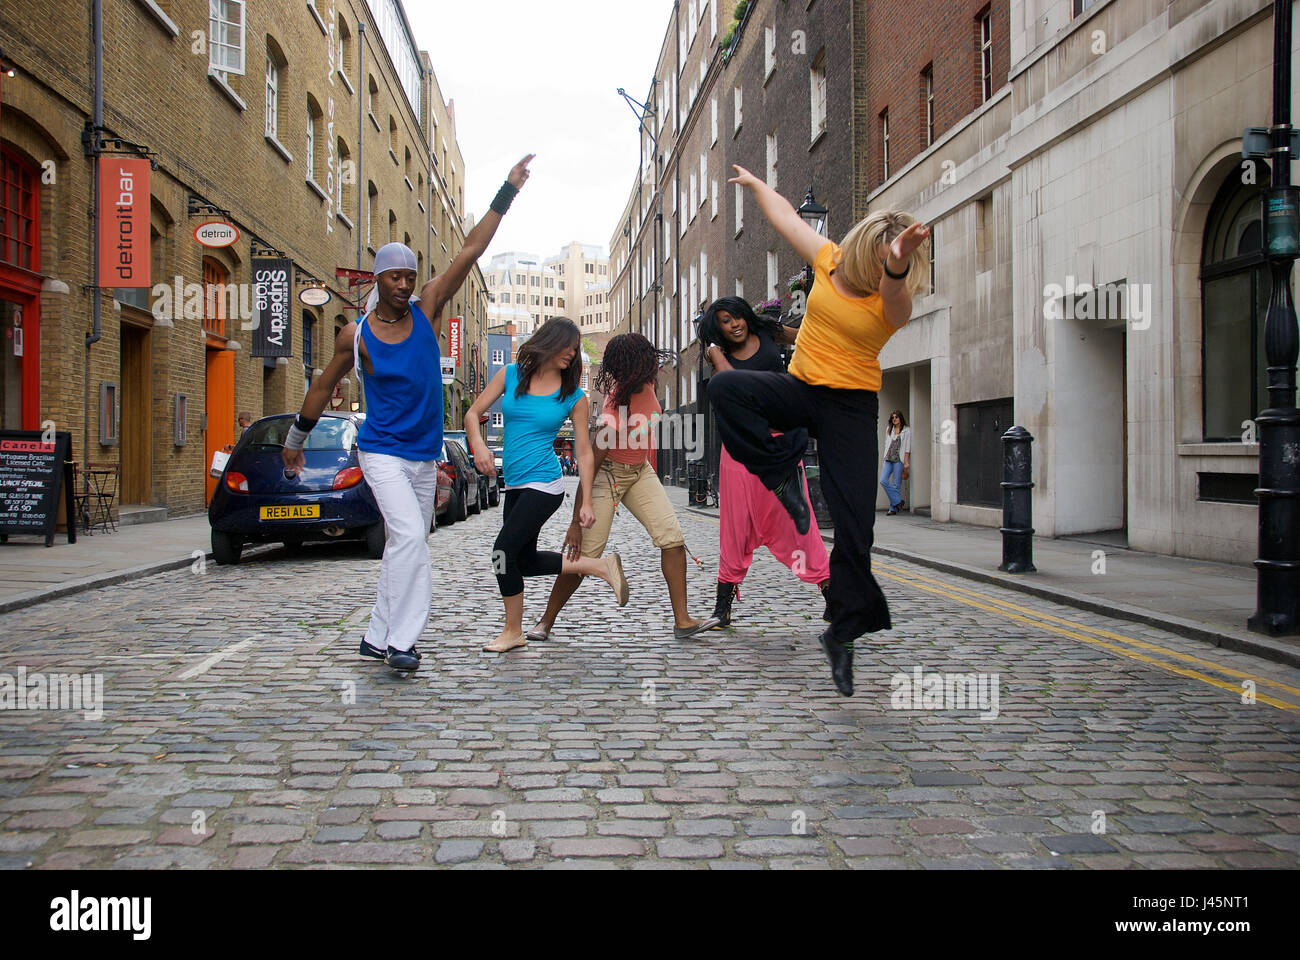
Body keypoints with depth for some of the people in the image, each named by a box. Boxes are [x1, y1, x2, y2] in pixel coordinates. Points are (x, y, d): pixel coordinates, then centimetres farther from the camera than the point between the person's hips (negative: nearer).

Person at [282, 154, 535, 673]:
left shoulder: (427, 311, 2)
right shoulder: (356, 334, -4)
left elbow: (470, 251, -2)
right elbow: (323, 386, 10)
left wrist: (507, 192, -6)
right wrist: (295, 439, 17)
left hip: (424, 455, 5)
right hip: (382, 451, -4)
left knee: (404, 546, 9)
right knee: (410, 537, -21)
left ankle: (378, 637, 20)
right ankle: (400, 640, -17)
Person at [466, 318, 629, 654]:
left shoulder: (573, 396, -3)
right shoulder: (511, 374, 3)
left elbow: (584, 453, 0)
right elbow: (473, 414, 4)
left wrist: (586, 503, -3)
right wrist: (479, 444, -16)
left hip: (543, 484, -5)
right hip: (515, 485, 5)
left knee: (504, 553, -9)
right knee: (525, 560, 13)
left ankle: (513, 631, 9)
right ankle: (600, 565, 25)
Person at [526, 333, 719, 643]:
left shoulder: (645, 386, -12)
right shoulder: (616, 415, -31)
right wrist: (576, 523, -23)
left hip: (640, 471, 7)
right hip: (609, 474, -7)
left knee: (672, 536, -9)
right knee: (586, 553, -9)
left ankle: (682, 621, -8)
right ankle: (546, 621, 9)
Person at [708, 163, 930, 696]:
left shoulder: (893, 303, -12)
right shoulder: (829, 259, -2)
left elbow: (894, 295, -40)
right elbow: (785, 214, 15)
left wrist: (897, 268, -62)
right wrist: (754, 183, 29)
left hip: (851, 406, -3)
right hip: (800, 388, 3)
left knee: (854, 523, -9)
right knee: (726, 386, -27)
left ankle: (844, 632, 6)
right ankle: (782, 469, -9)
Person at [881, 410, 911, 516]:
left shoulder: (907, 430, 2)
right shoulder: (889, 430, 17)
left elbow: (907, 447, -2)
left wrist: (906, 461, -8)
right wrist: (886, 457, 12)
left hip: (899, 460, -5)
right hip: (888, 459, 5)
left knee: (896, 485, -4)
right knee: (883, 481, -10)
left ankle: (893, 509, 2)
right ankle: (898, 501, 2)